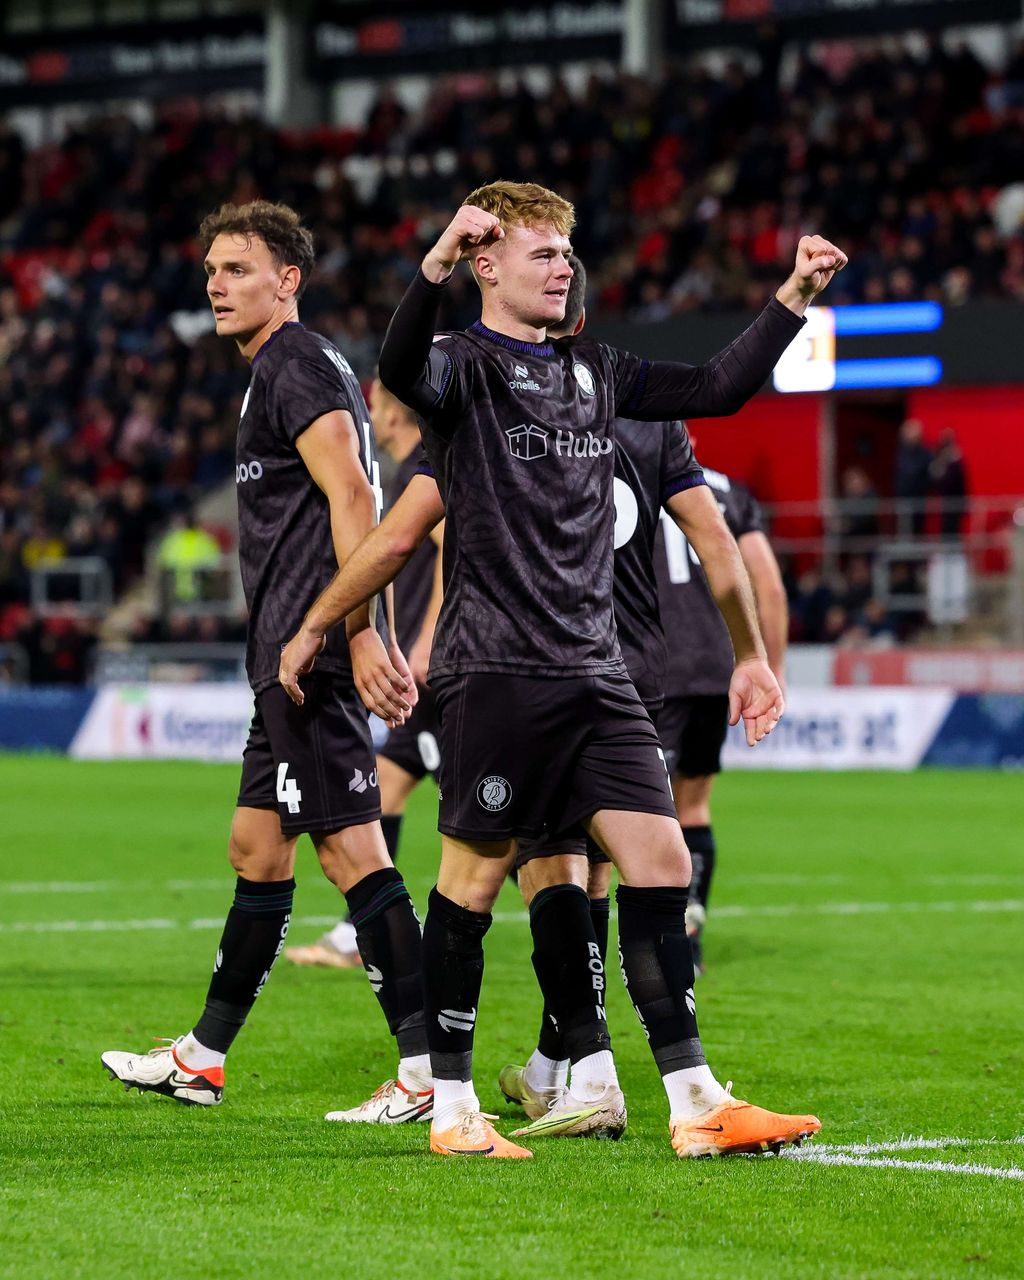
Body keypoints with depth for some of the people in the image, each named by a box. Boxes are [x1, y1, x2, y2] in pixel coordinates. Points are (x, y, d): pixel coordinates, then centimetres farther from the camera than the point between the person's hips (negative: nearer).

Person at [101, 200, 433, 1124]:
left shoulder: (296, 365, -10)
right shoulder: (289, 369, 21)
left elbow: (351, 498, -20)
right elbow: (354, 507, 25)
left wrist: (357, 632, -26)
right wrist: (379, 636, 23)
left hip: (308, 655, -11)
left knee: (350, 849, -13)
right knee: (256, 849, 16)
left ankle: (428, 1068, -14)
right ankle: (203, 1060, 26)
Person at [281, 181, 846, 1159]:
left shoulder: (593, 372, 17)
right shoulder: (462, 365, -4)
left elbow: (717, 388, 22)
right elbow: (400, 371, -27)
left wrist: (794, 299, 11)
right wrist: (435, 266, -43)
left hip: (593, 673, 6)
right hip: (494, 667, -6)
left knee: (661, 860, -2)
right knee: (474, 876, 0)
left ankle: (694, 1102, 0)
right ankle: (452, 1106, 10)